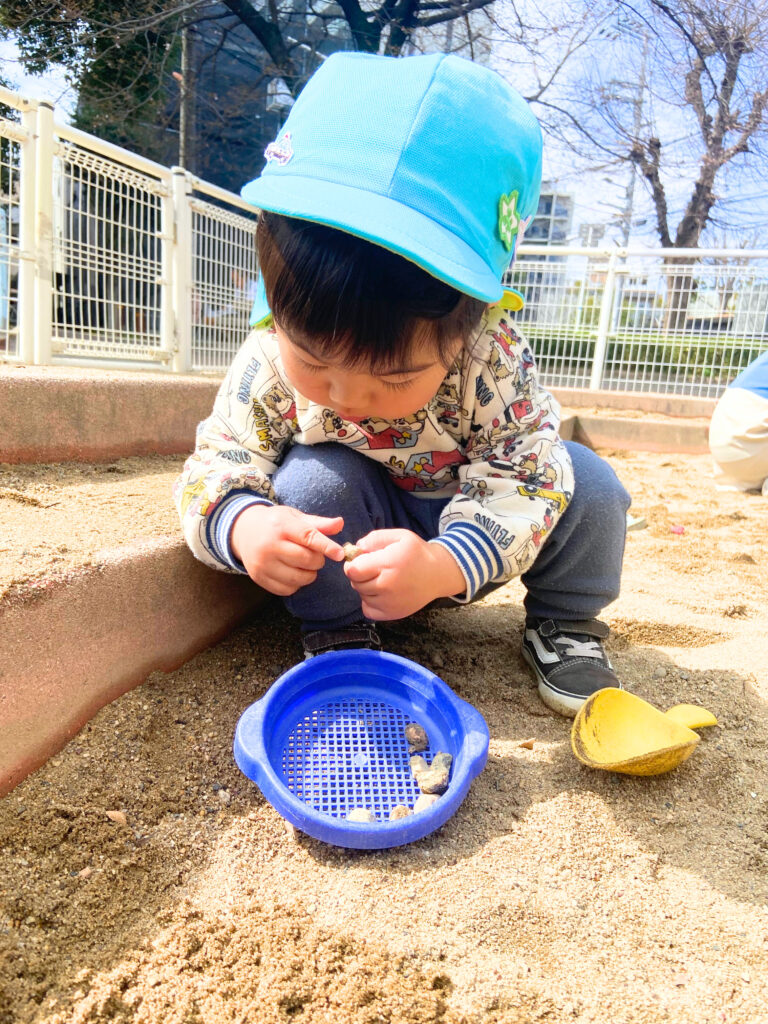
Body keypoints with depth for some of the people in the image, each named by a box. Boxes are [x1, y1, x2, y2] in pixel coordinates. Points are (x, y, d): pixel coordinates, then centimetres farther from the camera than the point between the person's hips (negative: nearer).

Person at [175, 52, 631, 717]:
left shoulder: (492, 359, -29)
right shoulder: (270, 362, -24)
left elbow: (525, 479, -30)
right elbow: (215, 468, -18)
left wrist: (445, 566, -49)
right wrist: (243, 525, -44)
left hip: (463, 530, 1)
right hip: (346, 539, 0)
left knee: (588, 482, -20)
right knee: (313, 478, -31)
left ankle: (564, 621, 6)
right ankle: (338, 635, -7)